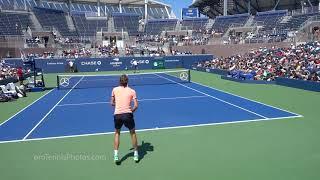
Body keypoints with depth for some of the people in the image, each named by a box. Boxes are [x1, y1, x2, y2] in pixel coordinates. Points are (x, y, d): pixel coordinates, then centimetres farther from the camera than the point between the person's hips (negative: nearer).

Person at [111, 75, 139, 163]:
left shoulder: (115, 89, 7)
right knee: (133, 133, 20)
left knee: (117, 133, 24)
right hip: (127, 114, -1)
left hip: (117, 115, 1)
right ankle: (136, 154, 26)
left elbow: (112, 103, 15)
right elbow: (136, 105, -2)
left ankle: (116, 155, 17)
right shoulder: (132, 91, 3)